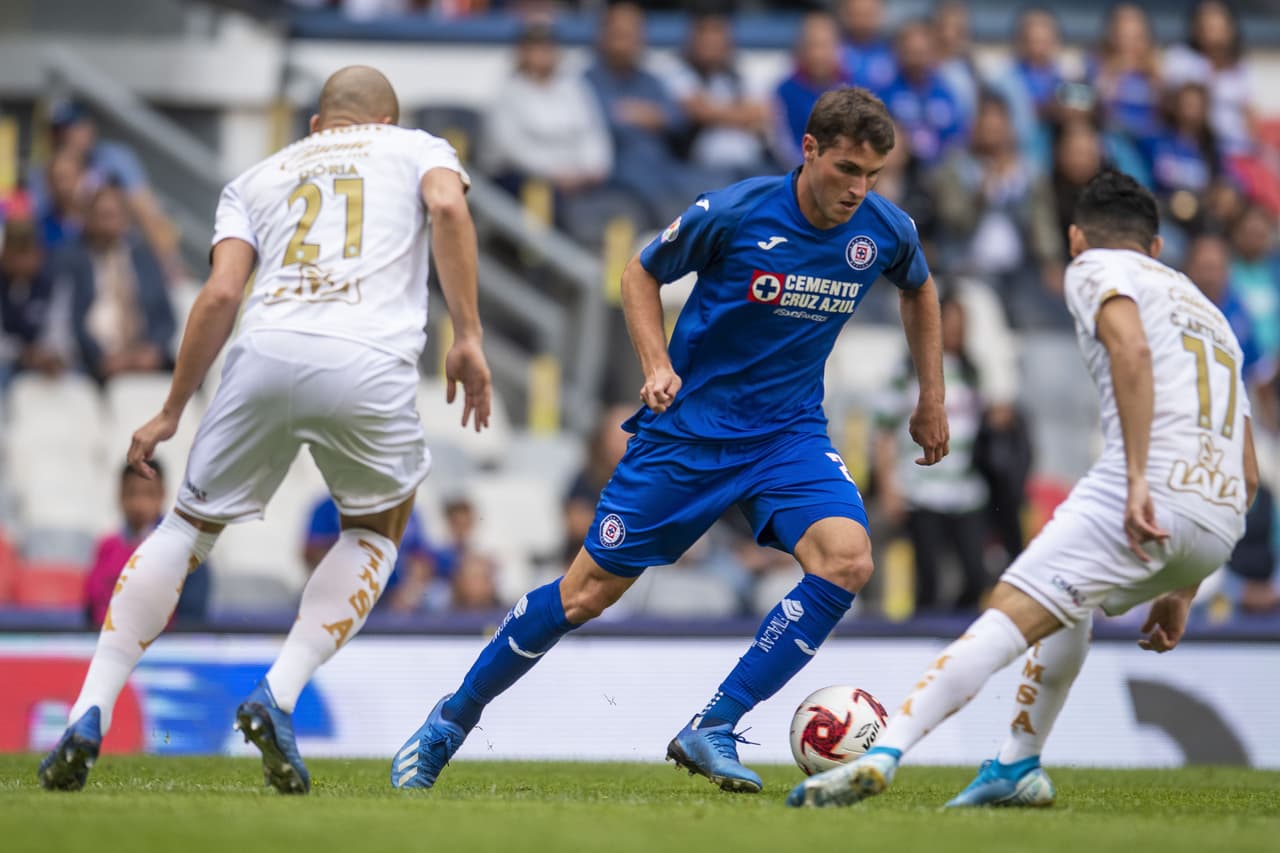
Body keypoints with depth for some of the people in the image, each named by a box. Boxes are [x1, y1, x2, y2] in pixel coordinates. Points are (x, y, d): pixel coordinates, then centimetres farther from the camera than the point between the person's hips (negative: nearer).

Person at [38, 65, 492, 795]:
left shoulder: (257, 180, 29)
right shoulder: (418, 148, 26)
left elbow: (221, 294, 14)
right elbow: (447, 206, 2)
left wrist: (172, 411, 20)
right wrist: (468, 337, 0)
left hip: (268, 351, 2)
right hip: (369, 362, -2)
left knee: (189, 527, 19)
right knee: (377, 533, 23)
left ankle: (89, 718, 8)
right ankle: (278, 699, 4)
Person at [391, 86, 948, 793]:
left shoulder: (885, 231, -7)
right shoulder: (733, 213, -18)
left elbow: (919, 290, 18)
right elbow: (642, 273, 0)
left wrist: (931, 401, 18)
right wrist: (657, 364, -13)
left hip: (789, 431, 3)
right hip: (688, 424, -3)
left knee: (847, 558, -25)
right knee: (588, 593, -1)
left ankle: (712, 732, -17)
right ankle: (452, 719, 21)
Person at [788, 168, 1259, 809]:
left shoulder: (1095, 268, 13)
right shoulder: (1206, 309, 35)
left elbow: (1129, 346, -12)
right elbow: (1249, 477, 31)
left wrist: (1138, 480, -18)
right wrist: (1182, 591, 33)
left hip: (1152, 492, -7)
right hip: (1221, 523, 7)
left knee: (1008, 616, -12)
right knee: (1068, 600, 30)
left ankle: (882, 756, -26)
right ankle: (1018, 768, 22)